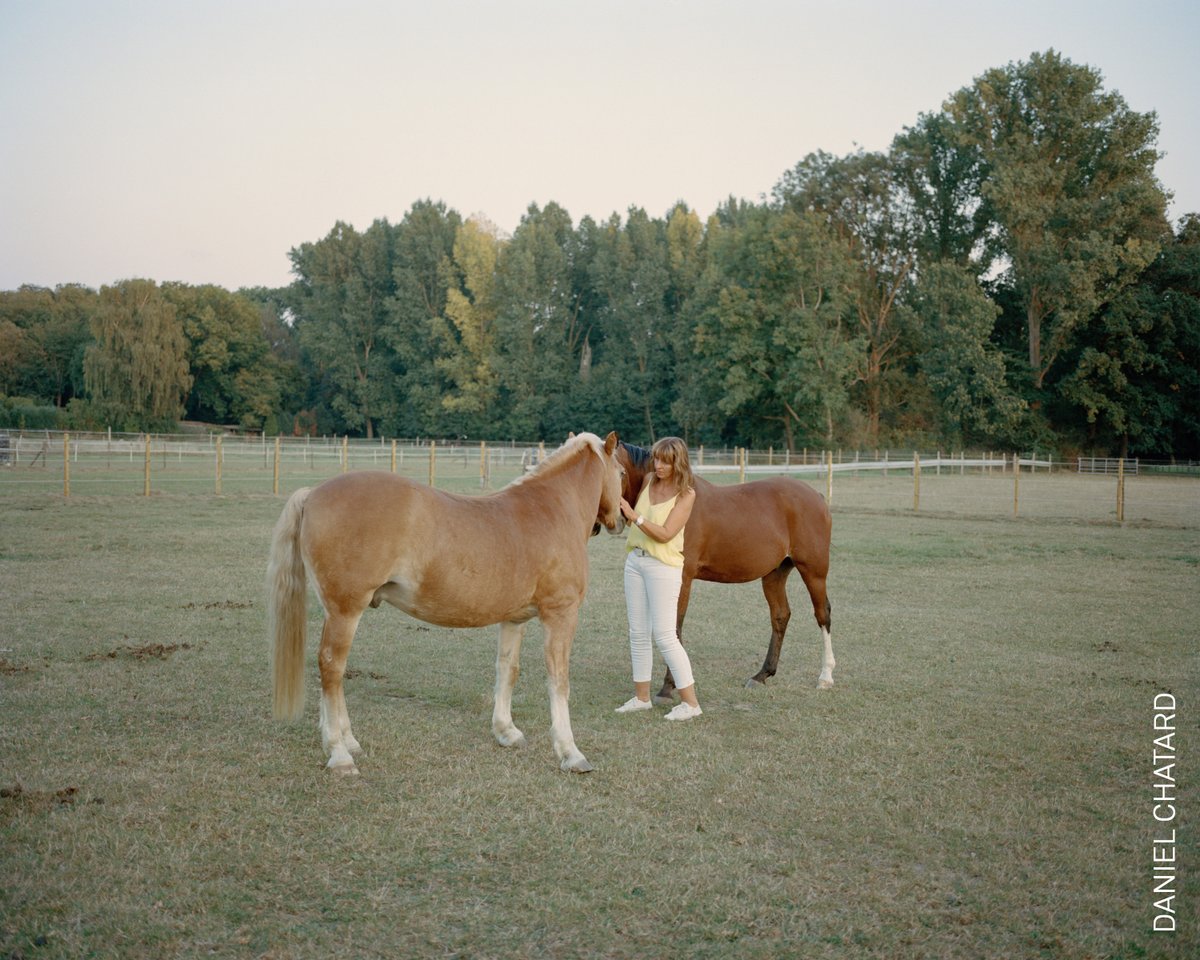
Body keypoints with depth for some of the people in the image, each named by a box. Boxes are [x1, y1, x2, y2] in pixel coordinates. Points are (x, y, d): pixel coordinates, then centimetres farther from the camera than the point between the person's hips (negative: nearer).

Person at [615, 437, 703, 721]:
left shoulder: (686, 494, -12)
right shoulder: (649, 482, 6)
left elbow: (665, 534, -19)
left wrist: (634, 516, -27)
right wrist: (621, 508, -1)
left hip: (663, 566, -7)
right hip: (635, 561, 7)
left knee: (664, 635, -8)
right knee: (638, 633, 11)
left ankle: (690, 702, 0)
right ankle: (642, 697, 22)